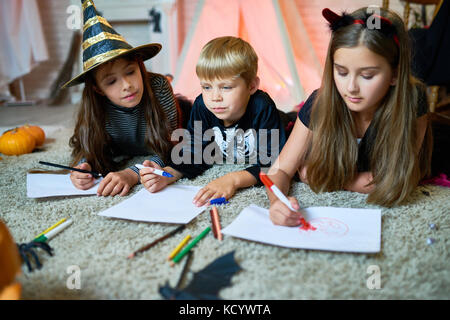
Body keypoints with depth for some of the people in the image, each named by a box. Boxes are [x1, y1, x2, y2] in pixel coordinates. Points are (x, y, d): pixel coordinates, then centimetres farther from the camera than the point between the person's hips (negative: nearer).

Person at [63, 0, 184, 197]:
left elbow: (167, 152, -40)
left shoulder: (158, 87, -40)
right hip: (128, 154, 4)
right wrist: (83, 166, -43)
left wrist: (131, 175, -56)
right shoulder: (96, 105, -32)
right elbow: (91, 149, -19)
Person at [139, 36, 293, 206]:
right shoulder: (202, 107, -19)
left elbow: (273, 163, -34)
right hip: (227, 165, 5)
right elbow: (196, 154, -12)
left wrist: (233, 179, -48)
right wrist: (166, 175, -30)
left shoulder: (263, 108, -33)